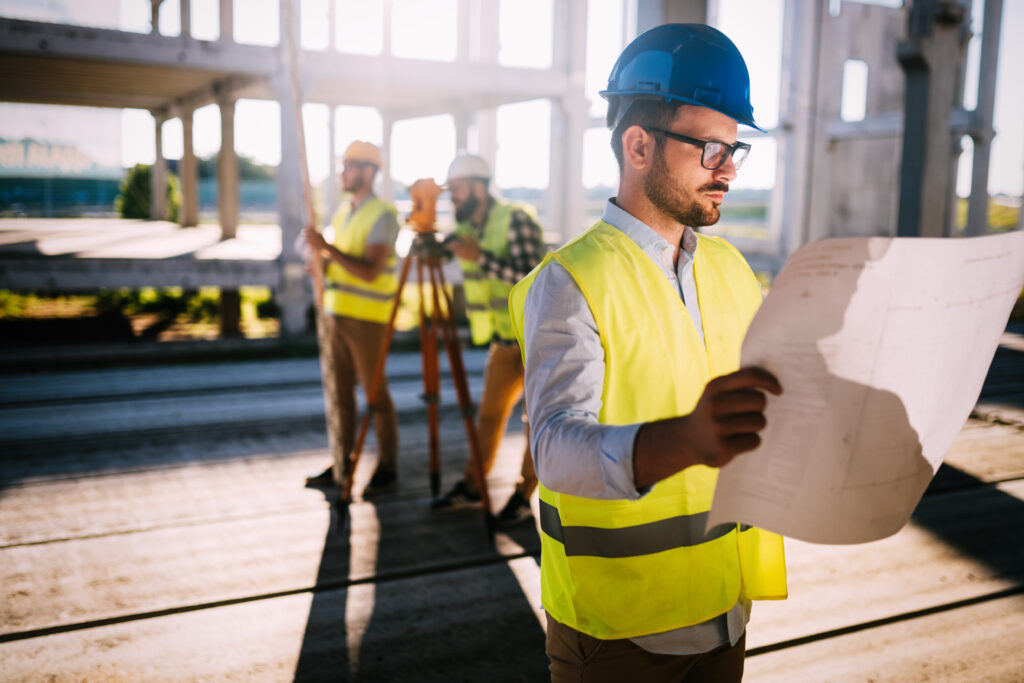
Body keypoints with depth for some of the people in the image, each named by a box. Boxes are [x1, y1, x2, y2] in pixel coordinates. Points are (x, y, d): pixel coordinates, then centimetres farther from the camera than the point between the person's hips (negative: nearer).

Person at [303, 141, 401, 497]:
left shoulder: (382, 215, -11)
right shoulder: (343, 211, 15)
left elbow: (369, 271, -21)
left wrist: (327, 248, -23)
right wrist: (323, 263, 1)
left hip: (366, 317, -8)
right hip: (336, 313, 8)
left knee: (375, 391, -2)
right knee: (340, 391, 10)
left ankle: (387, 467, 9)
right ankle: (341, 465, 18)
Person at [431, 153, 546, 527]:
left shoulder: (516, 219, -17)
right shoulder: (467, 228, 8)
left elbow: (532, 276, -25)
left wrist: (481, 257, -27)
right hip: (504, 338, 8)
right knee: (489, 412, 12)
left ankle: (523, 496, 8)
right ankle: (471, 485, 22)